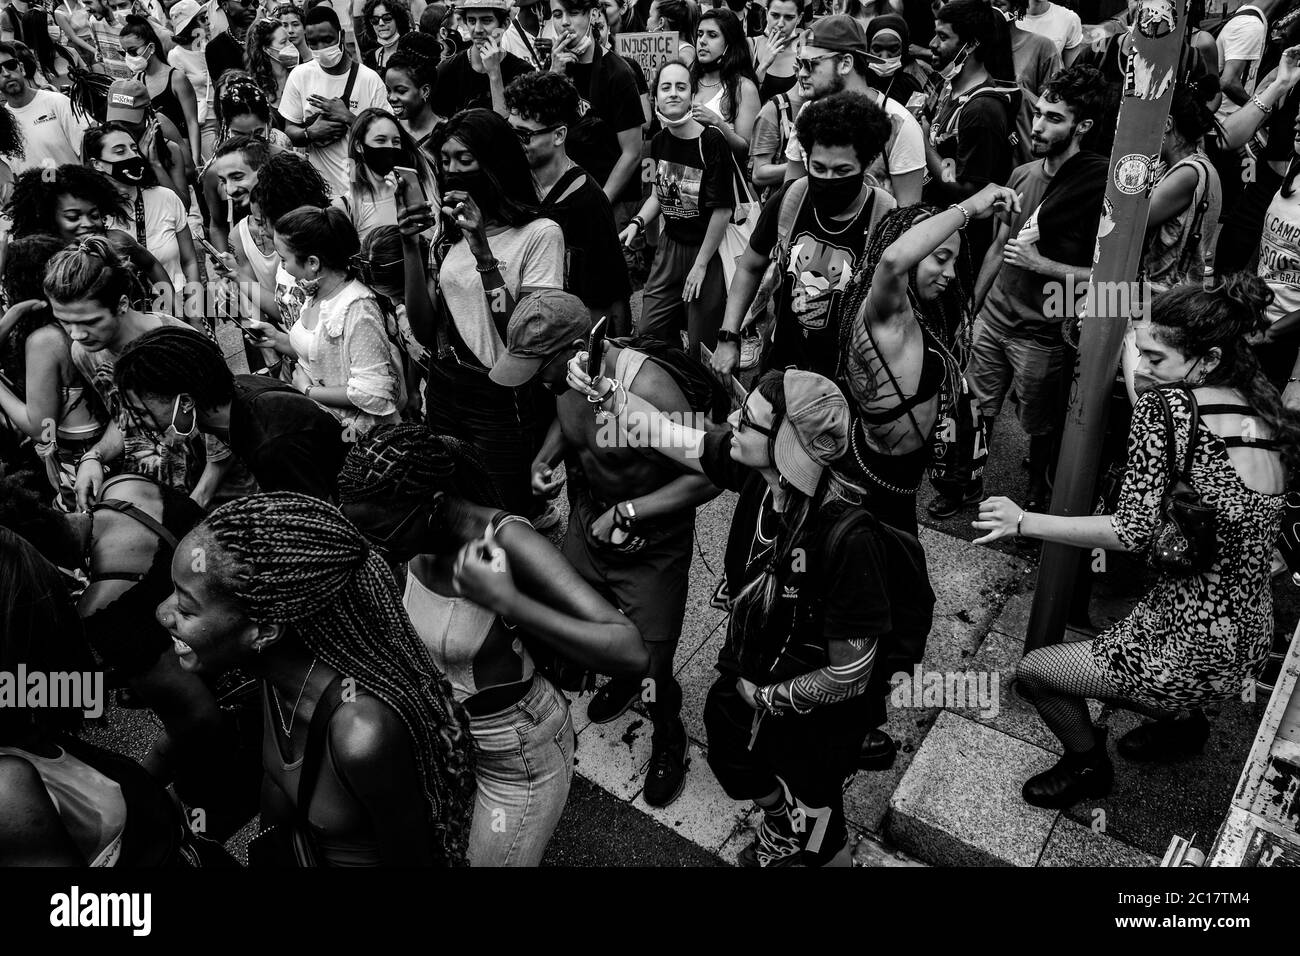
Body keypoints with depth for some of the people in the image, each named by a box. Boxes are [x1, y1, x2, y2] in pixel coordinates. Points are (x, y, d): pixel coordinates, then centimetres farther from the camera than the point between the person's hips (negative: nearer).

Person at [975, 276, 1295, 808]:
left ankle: (1087, 767, 28)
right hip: (1251, 642, 8)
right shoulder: (1263, 411, 0)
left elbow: (1135, 531, -27)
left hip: (1195, 653, -8)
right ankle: (1183, 722, 37)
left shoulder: (1166, 406, -22)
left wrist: (1024, 522, -20)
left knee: (1033, 672, 9)